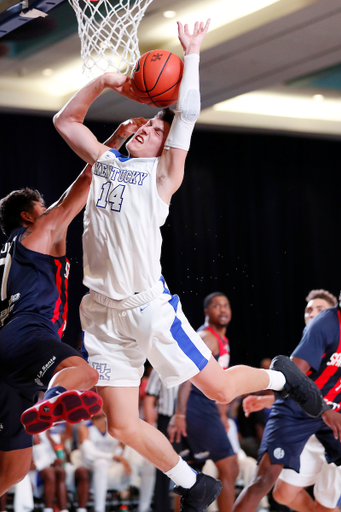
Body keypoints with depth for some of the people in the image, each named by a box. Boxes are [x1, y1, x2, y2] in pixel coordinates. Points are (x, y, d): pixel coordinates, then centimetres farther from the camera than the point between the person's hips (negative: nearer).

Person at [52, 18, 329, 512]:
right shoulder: (105, 160, 16)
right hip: (104, 313, 5)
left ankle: (279, 375, 31)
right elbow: (65, 120, 24)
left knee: (219, 387, -1)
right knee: (122, 426, 3)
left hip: (148, 305, -5)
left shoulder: (162, 173, 3)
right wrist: (103, 82, 13)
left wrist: (191, 53, 0)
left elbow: (188, 115, -7)